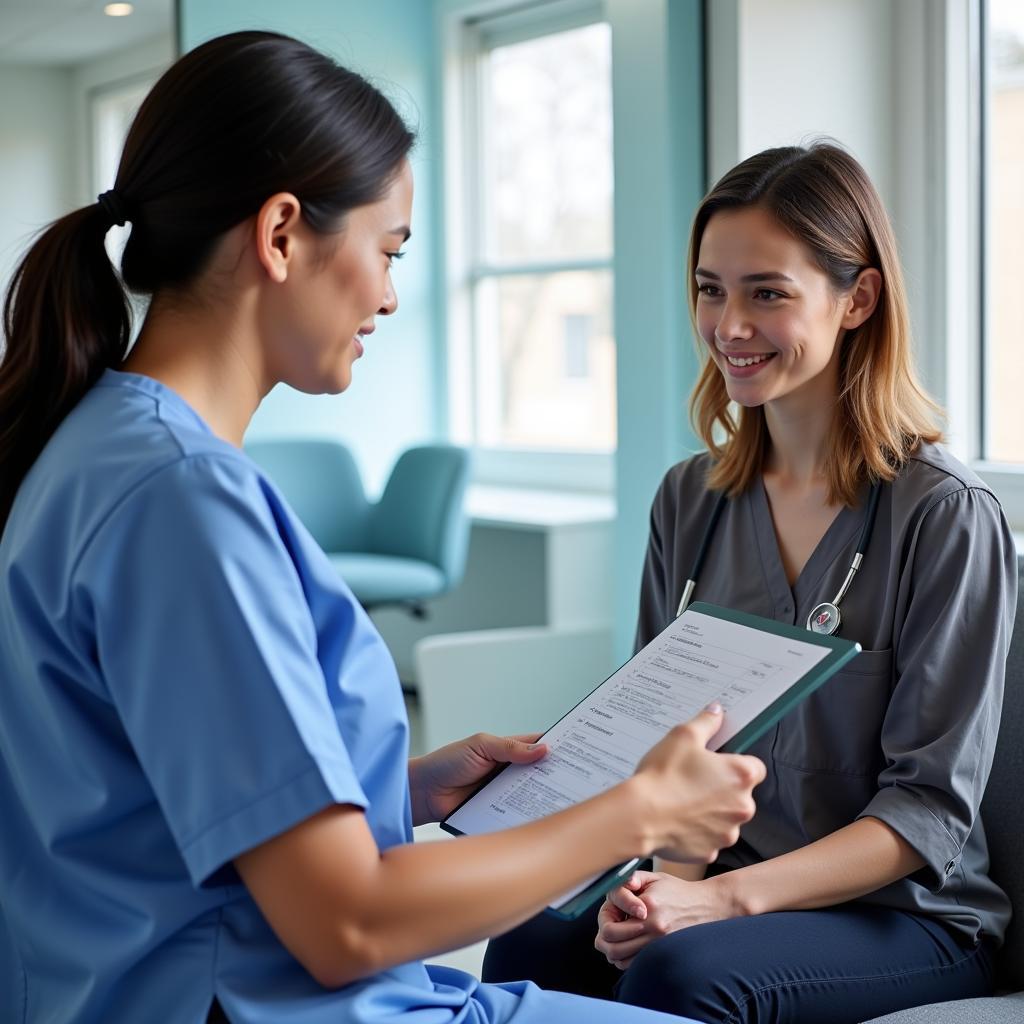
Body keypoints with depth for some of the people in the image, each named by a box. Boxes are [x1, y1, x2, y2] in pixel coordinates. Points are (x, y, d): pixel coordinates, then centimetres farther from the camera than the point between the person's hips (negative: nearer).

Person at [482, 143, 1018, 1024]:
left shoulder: (948, 517, -9)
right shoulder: (689, 502, 7)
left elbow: (931, 805, -12)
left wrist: (733, 895, -23)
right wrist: (668, 874, -11)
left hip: (906, 916, -4)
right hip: (717, 889, 4)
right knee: (531, 948, -26)